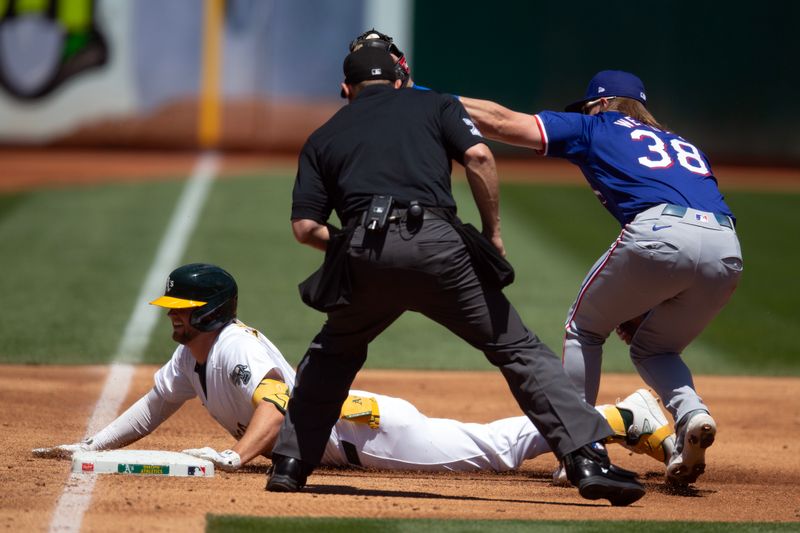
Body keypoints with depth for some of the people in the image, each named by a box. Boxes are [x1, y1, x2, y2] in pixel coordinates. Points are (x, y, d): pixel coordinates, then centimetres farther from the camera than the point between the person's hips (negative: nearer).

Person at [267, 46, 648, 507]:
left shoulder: (323, 138, 25)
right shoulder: (434, 105, 21)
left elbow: (305, 226, 14)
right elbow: (479, 157, 2)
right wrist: (494, 235, 9)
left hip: (365, 252, 2)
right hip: (434, 244, -2)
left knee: (334, 351, 30)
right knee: (518, 349, 4)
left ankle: (291, 463, 25)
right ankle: (588, 460, -9)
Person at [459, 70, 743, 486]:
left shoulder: (598, 126, 24)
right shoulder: (687, 147, 38)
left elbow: (501, 122, 22)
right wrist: (644, 307, 29)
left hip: (661, 231, -5)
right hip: (728, 252, 5)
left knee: (584, 327, 20)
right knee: (653, 349, 26)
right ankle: (692, 414, -3)